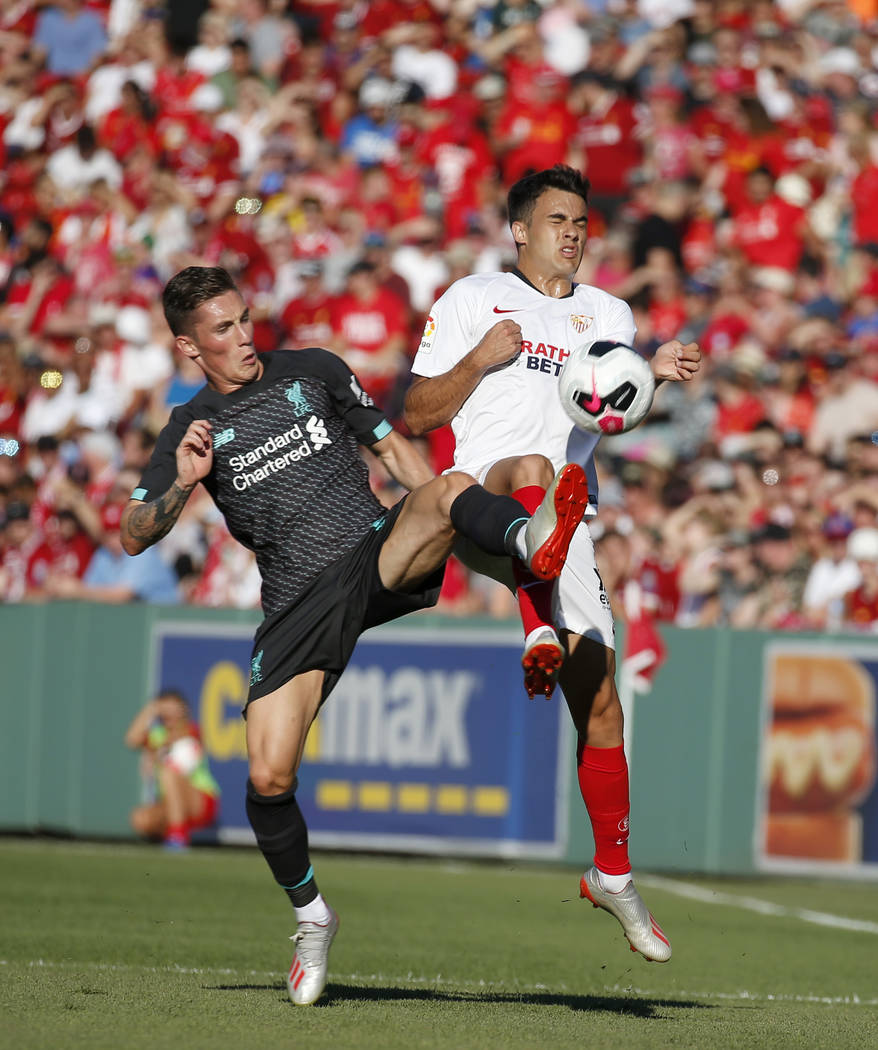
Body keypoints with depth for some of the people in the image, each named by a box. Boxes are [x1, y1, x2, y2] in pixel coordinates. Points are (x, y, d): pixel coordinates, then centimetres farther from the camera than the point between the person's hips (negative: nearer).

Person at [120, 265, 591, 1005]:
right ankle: (311, 917, 15)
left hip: (379, 556, 0)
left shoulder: (315, 371, 12)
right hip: (300, 603, 0)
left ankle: (530, 540, -65)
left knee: (449, 487, -32)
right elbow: (135, 536, 5)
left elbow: (393, 448, 17)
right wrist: (182, 485, -14)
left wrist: (447, 524, 6)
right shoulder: (192, 429, 9)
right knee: (268, 779, -10)